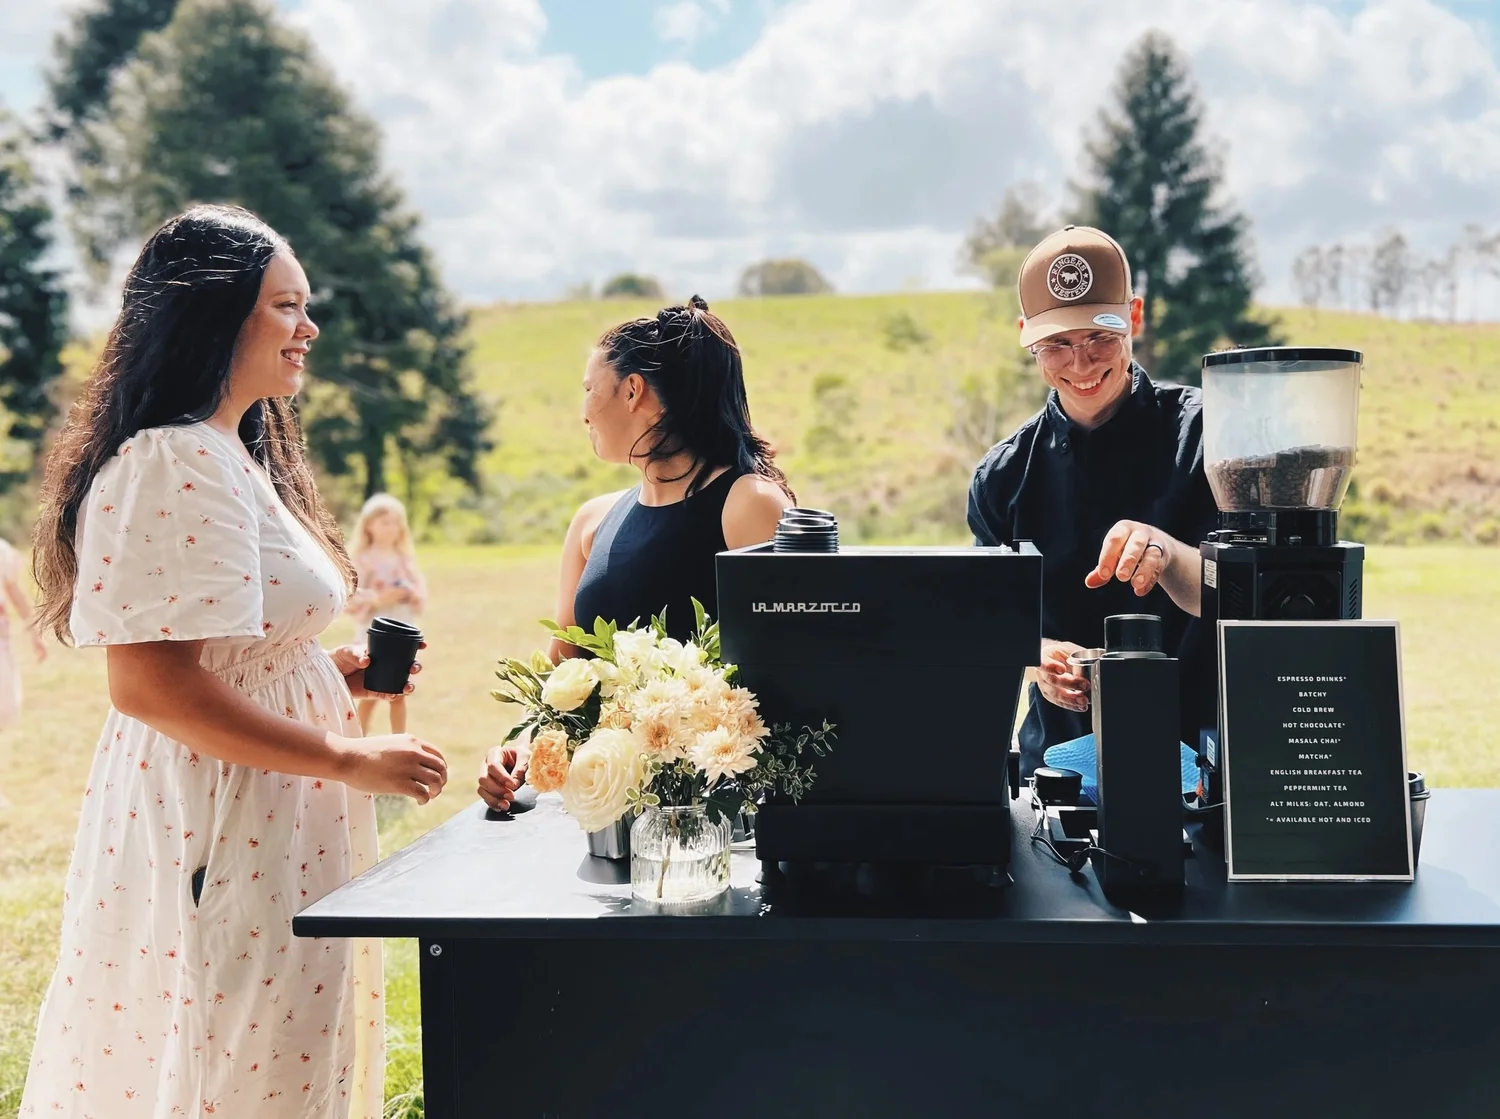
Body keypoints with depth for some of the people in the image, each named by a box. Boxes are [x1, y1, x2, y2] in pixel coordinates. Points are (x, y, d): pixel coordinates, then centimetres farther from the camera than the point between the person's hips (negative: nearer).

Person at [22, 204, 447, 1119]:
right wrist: (349, 762, -21)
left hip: (269, 832, 10)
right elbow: (150, 680, -25)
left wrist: (334, 675, 7)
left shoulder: (236, 455, 15)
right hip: (224, 841, -10)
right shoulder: (173, 463, -18)